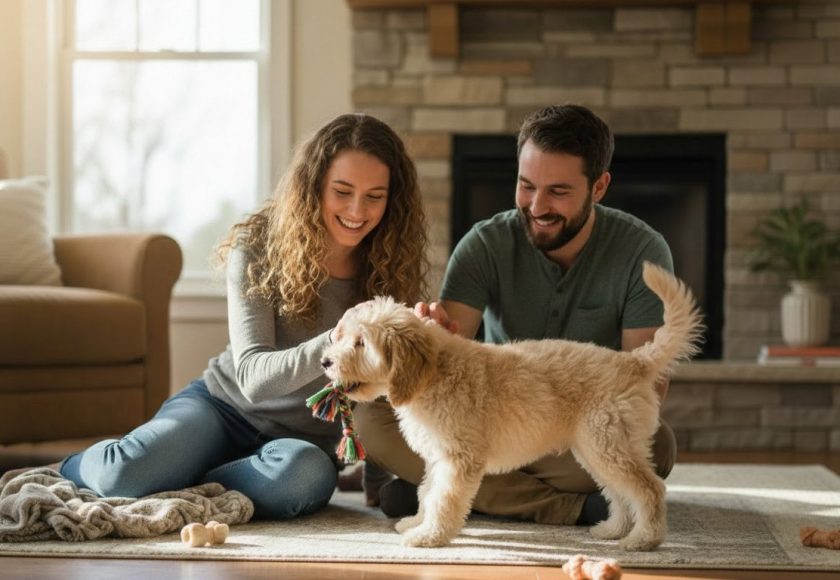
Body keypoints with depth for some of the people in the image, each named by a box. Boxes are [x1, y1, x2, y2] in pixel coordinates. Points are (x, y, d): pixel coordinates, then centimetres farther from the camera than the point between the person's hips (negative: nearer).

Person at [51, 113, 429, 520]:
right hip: (225, 405, -1)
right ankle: (77, 469, 7)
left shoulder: (394, 270, -7)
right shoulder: (257, 247, -14)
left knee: (305, 475, -37)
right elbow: (252, 376, -23)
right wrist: (332, 345, -41)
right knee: (128, 470, -30)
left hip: (306, 437, 1)